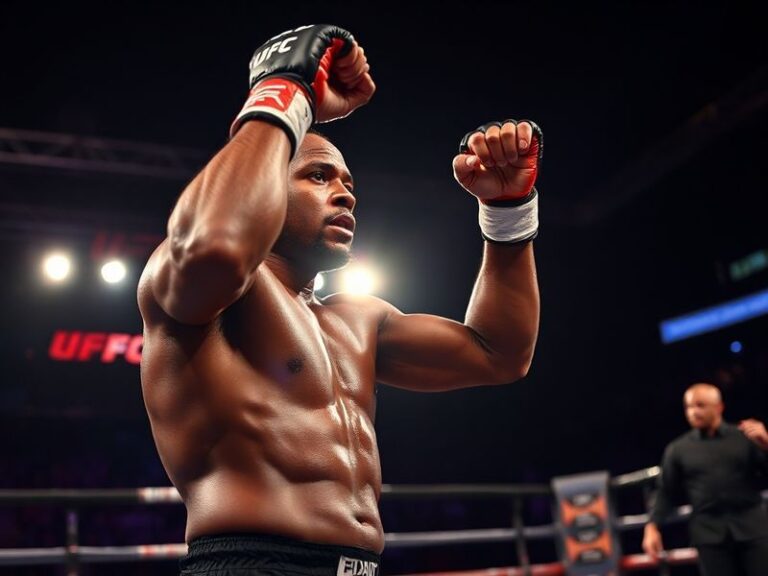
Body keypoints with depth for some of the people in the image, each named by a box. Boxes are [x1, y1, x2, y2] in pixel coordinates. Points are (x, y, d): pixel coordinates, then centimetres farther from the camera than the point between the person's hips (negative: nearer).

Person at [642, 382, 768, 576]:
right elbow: (666, 492, 9)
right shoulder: (677, 449, 8)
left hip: (752, 525, 0)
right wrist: (652, 527, -3)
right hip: (709, 531, 0)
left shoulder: (745, 437, 7)